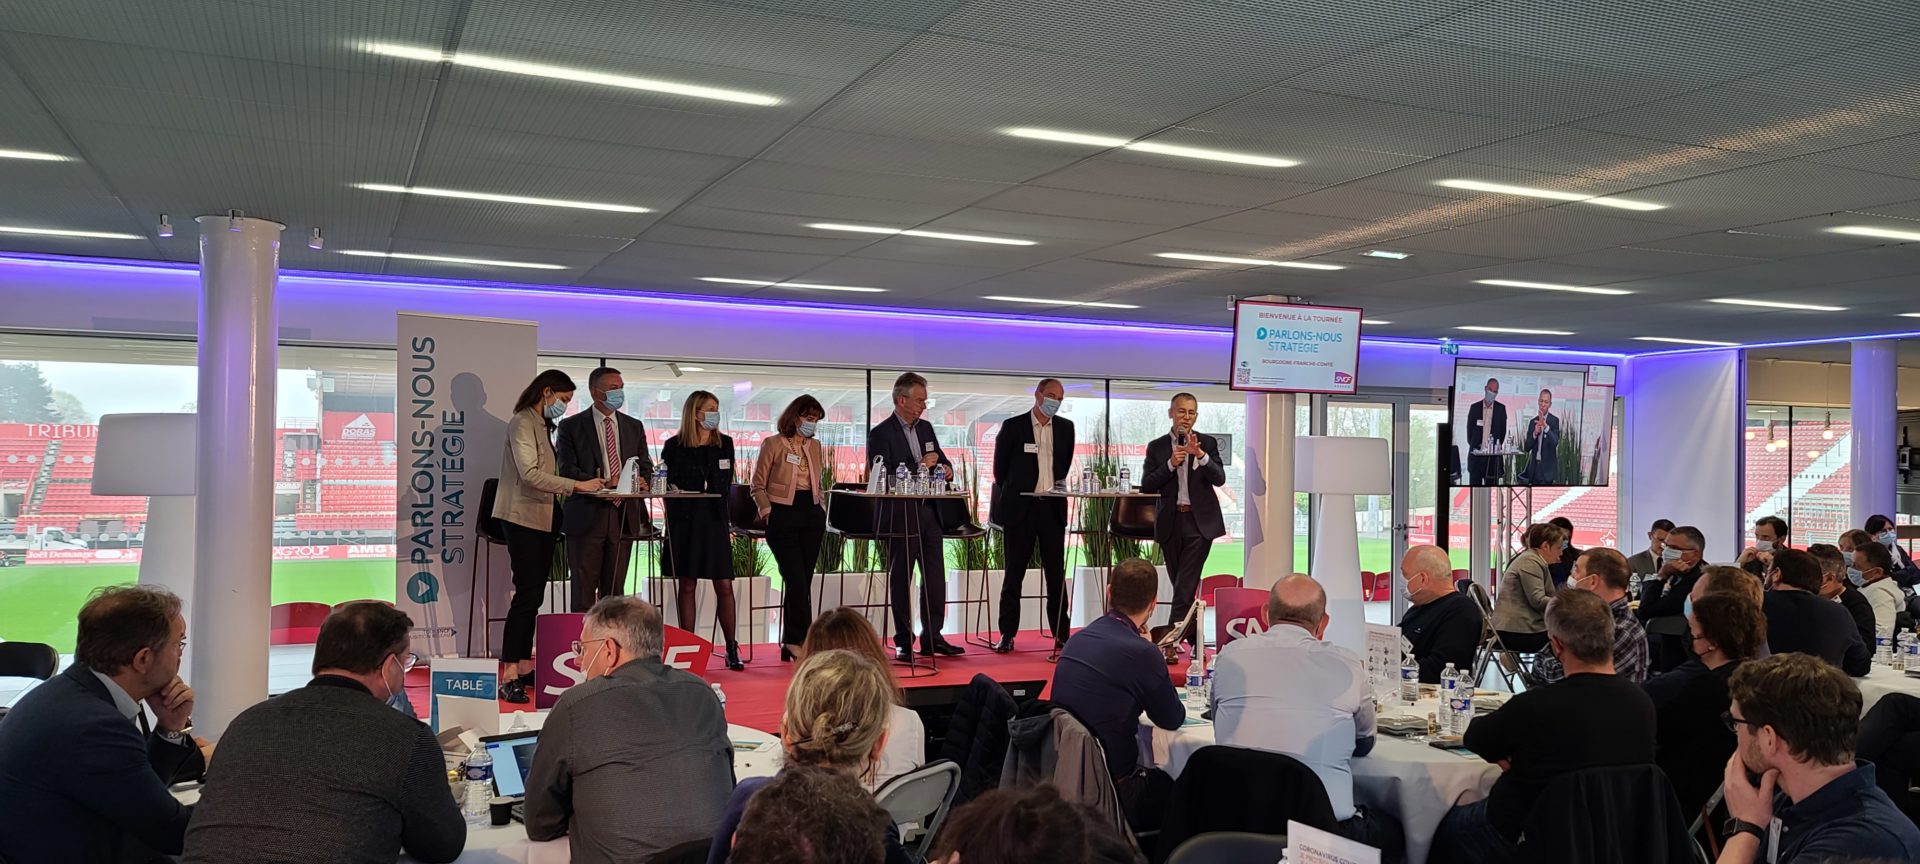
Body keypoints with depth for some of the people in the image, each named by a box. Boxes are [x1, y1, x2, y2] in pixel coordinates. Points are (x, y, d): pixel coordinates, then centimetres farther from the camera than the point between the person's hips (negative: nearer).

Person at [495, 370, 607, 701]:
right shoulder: (522, 423, -10)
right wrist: (577, 485, -22)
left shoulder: (543, 426, 18)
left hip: (545, 520, 9)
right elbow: (530, 474, -21)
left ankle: (525, 667, 13)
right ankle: (509, 677, -11)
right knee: (527, 594, -12)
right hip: (524, 518, -9)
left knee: (534, 595, 9)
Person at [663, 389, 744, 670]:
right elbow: (667, 484, 4)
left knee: (724, 586, -2)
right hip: (684, 522, -2)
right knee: (687, 585, 3)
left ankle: (732, 649, 4)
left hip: (714, 521, 2)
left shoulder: (725, 444, 9)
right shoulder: (674, 446, 0)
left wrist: (725, 522, 10)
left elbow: (726, 484, 12)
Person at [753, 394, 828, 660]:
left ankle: (791, 643, 13)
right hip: (784, 515, -5)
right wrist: (768, 512, -10)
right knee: (797, 581, -11)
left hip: (812, 516, 6)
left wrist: (821, 509, 11)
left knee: (802, 583, 6)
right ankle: (799, 641, -3)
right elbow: (758, 485, 0)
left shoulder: (815, 445, 15)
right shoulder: (773, 445, -1)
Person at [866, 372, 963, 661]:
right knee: (901, 580, 2)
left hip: (929, 512, 7)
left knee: (935, 577, 8)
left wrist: (945, 467, -2)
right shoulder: (880, 434, -10)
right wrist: (920, 466, -19)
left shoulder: (925, 428, 12)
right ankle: (903, 643, 9)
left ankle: (932, 637, 17)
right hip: (900, 516, -7)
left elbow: (940, 459, 21)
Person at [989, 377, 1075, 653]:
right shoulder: (1013, 426, -2)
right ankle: (1007, 635, 9)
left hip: (1052, 507, 3)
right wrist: (1010, 497, 9)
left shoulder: (1065, 427, 9)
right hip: (1020, 507, -3)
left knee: (1056, 574, 4)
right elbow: (1000, 468, 5)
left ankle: (1061, 635, 10)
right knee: (1014, 573, 3)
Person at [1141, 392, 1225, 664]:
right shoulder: (1156, 447, 6)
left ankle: (1170, 641, -11)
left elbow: (1219, 479, -8)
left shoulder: (1208, 443, 4)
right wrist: (1171, 464, -14)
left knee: (1185, 585, -10)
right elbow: (1147, 485, -1)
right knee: (1182, 585, 10)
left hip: (1200, 522, -2)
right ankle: (1194, 640, 22)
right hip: (1171, 522, 2)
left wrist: (1200, 455, -23)